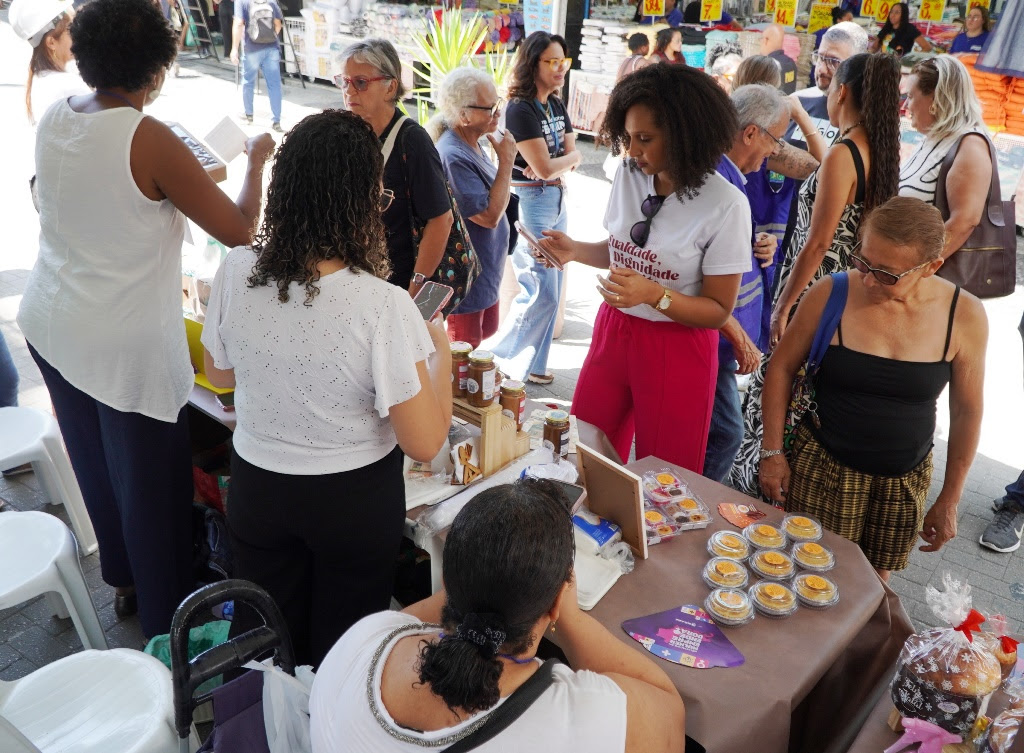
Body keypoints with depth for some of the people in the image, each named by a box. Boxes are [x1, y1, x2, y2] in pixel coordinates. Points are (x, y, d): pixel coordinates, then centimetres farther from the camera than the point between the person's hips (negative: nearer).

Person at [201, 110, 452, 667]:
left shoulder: (235, 273, -16)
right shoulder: (383, 307, -29)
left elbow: (220, 374, 3)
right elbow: (424, 444, -21)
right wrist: (441, 355, -7)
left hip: (257, 486, 3)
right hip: (354, 500, -3)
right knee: (340, 647, 24)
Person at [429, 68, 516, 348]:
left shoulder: (473, 144, 5)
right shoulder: (453, 156, -27)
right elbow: (489, 215, -27)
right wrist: (506, 162, -22)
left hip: (486, 273, 10)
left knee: (486, 331, 24)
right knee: (465, 346, 6)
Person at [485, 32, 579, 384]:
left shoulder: (556, 106, 12)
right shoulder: (520, 110, -14)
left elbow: (573, 155, 8)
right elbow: (545, 167, -19)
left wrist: (557, 165, -12)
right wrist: (569, 158, 0)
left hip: (557, 201, 8)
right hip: (528, 203, -8)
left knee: (550, 289, 10)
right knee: (541, 292, -7)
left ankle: (530, 365, 22)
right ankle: (503, 360, 10)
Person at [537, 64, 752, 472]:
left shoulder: (725, 204, -16)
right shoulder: (628, 174, -2)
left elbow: (718, 310, -12)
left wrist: (655, 294, -28)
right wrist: (576, 250, -6)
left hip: (678, 350, -4)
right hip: (613, 332, 5)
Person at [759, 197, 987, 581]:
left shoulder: (965, 315, -9)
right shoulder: (830, 294, -14)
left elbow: (967, 411, 1)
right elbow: (781, 367, -3)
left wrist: (949, 500, 6)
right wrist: (772, 452, -3)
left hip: (905, 479, 2)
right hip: (824, 467, -1)